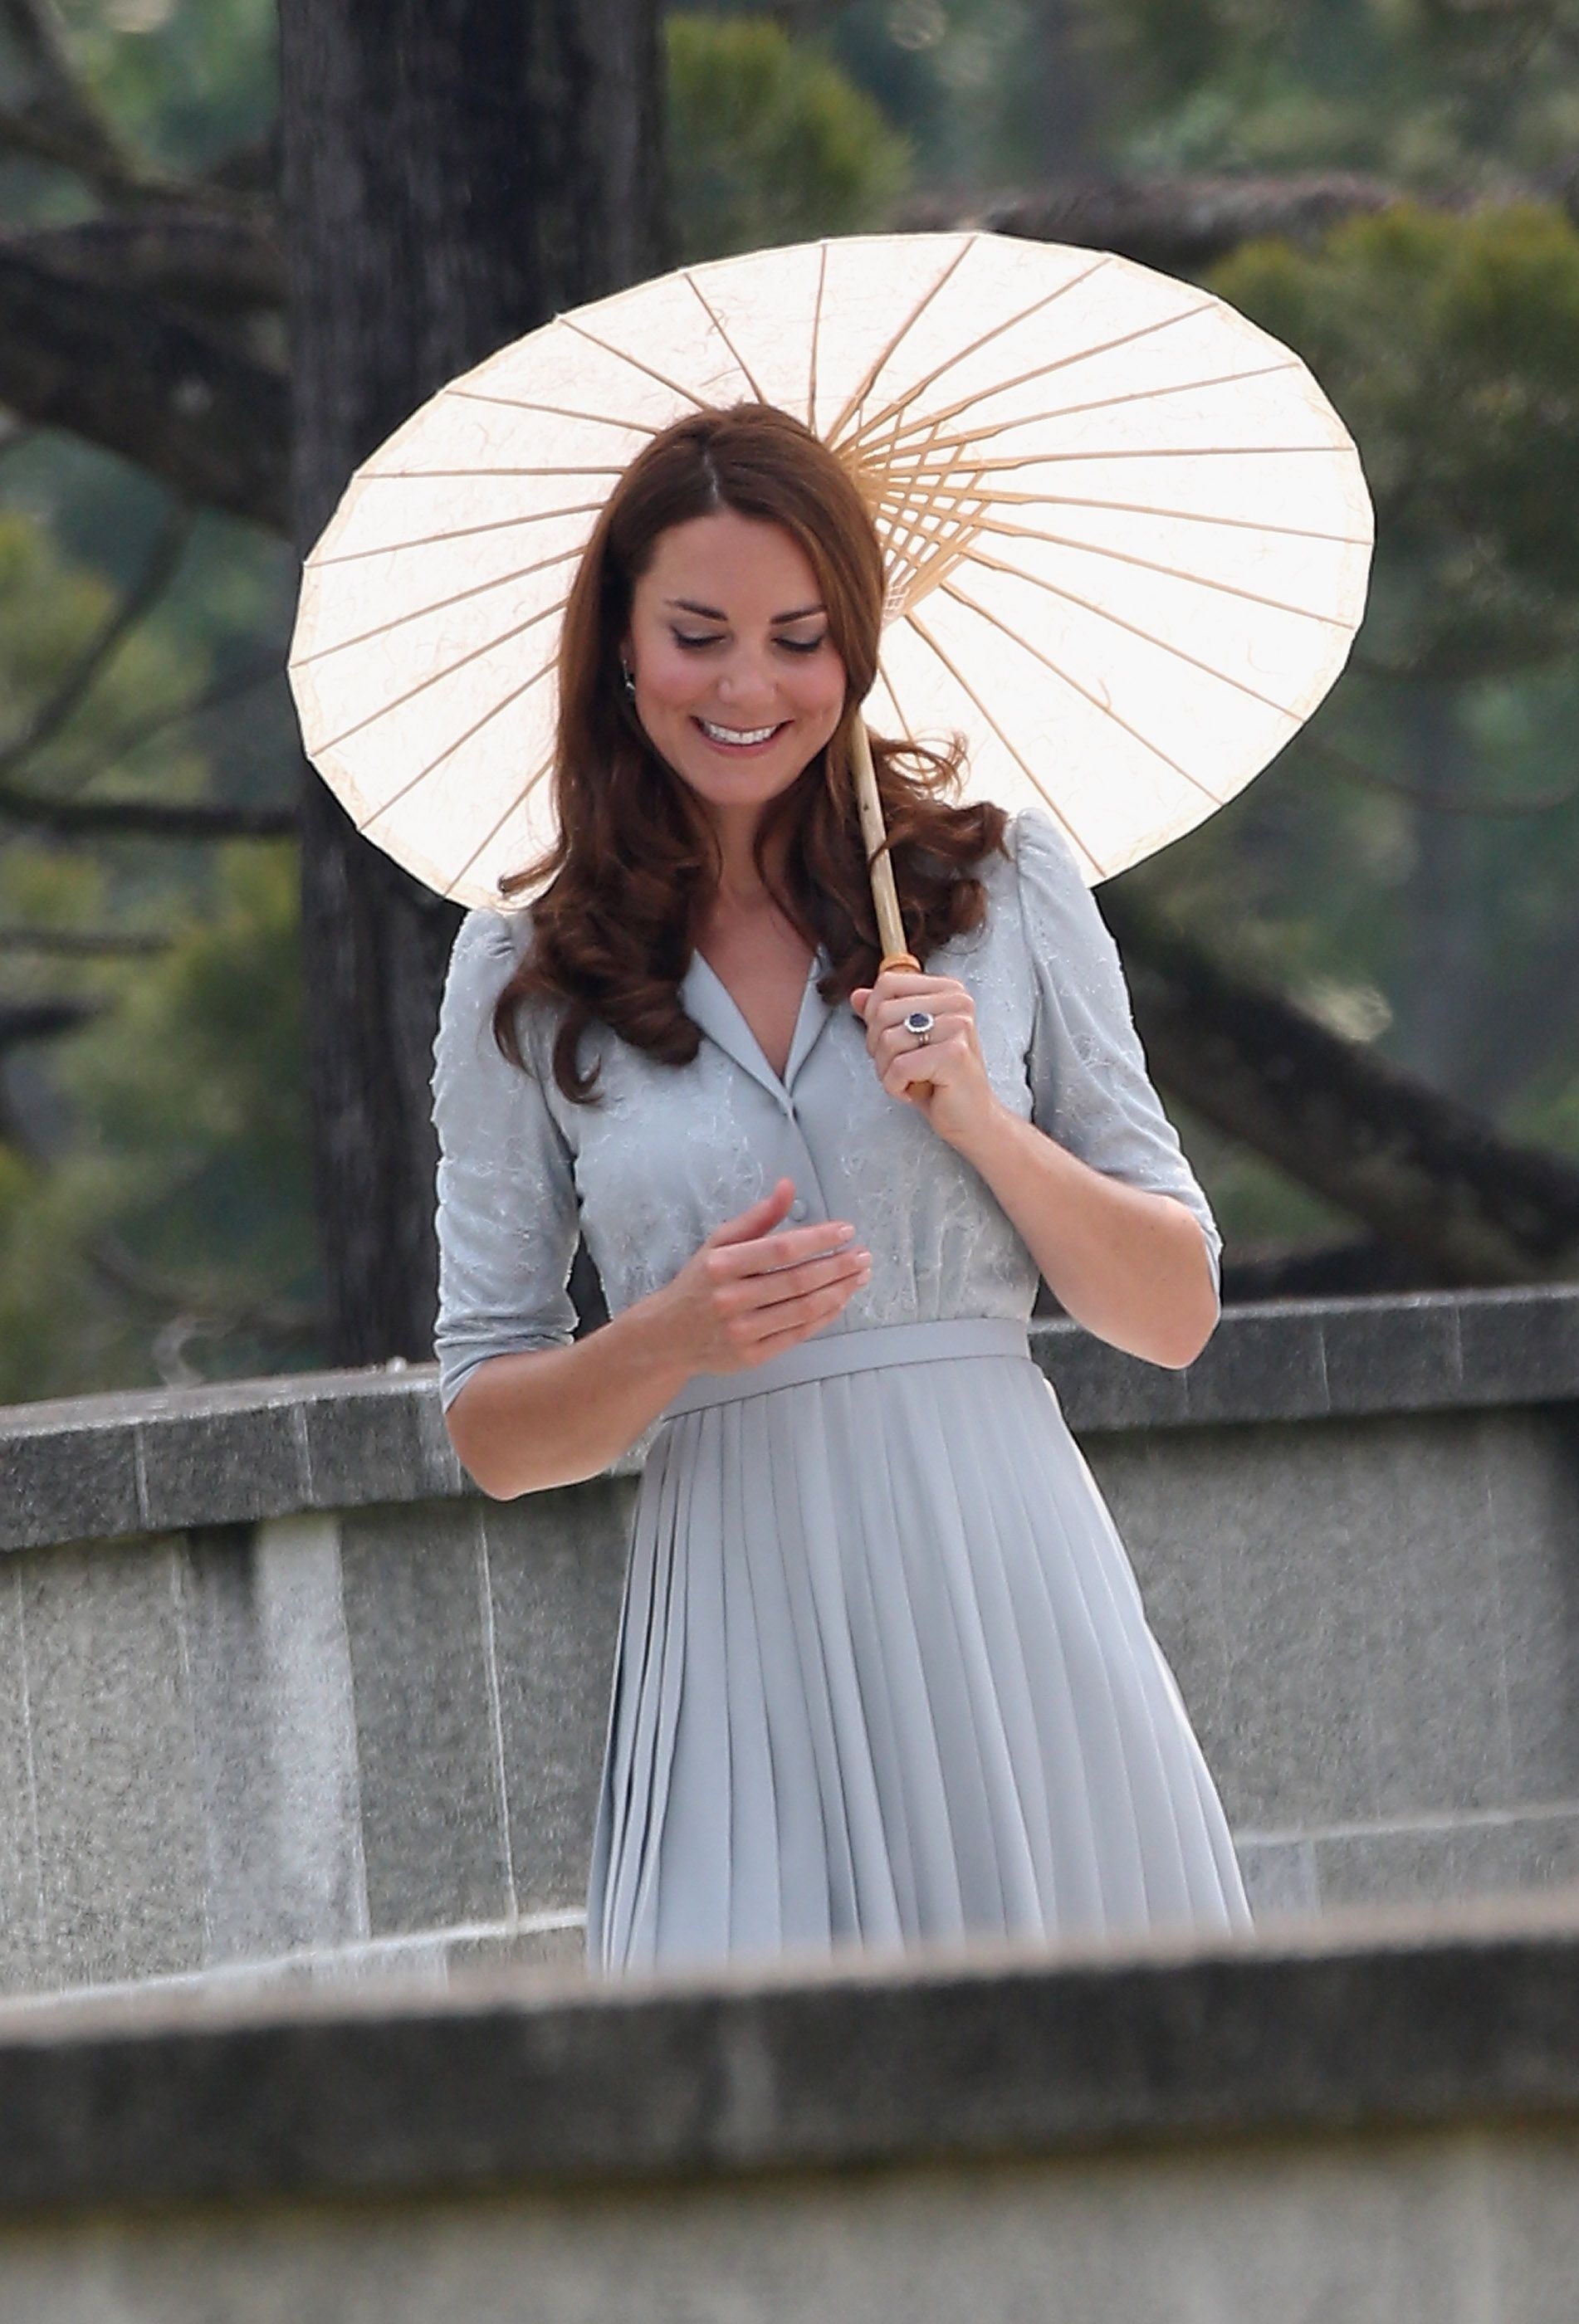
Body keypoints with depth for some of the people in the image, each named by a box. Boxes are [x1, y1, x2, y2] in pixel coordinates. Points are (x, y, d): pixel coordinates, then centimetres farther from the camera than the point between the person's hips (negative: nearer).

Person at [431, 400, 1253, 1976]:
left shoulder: (1001, 884, 7)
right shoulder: (523, 977, 7)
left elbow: (1176, 1315, 7)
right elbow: (490, 1430, 7)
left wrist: (982, 1123, -8)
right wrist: (676, 1339, -11)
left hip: (1009, 1609, 0)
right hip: (744, 1644, 0)